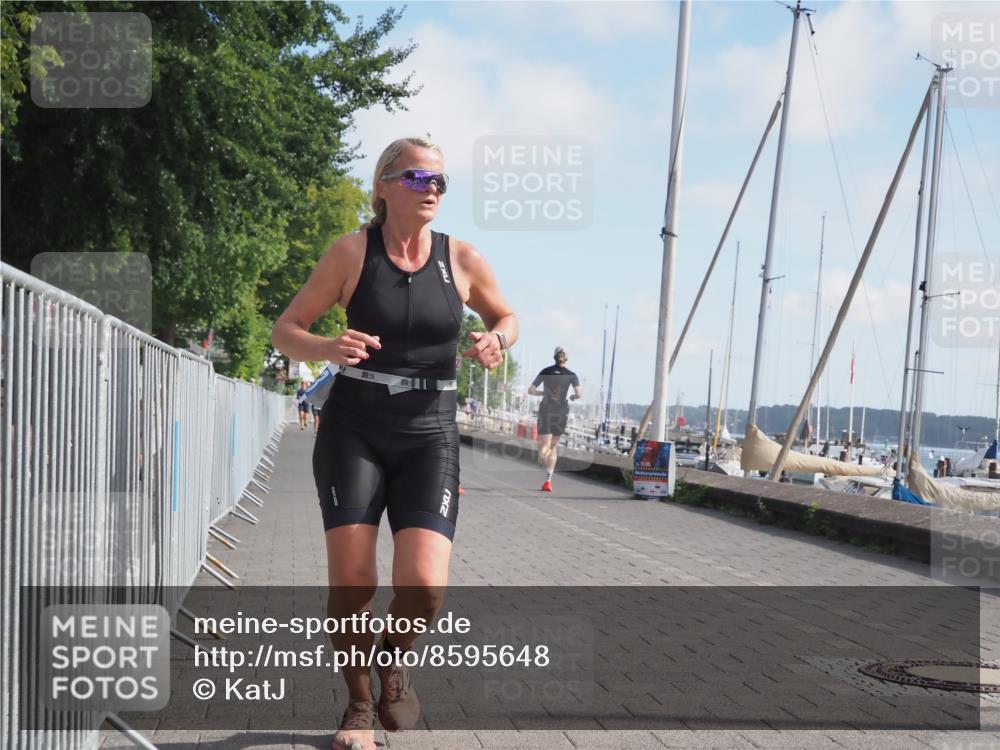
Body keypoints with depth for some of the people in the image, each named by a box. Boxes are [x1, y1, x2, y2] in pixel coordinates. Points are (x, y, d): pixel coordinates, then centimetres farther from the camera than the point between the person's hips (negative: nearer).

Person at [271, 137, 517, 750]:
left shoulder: (463, 260, 2)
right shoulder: (353, 251, -3)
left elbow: (506, 316, 20)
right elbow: (286, 329, 0)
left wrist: (496, 343, -4)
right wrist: (327, 349, -21)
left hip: (430, 435, 1)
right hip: (354, 429, -1)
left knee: (425, 585, -15)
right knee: (352, 581, -8)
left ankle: (395, 658, 21)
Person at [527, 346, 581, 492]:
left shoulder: (546, 372, 4)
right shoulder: (571, 375, 1)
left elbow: (530, 390, 1)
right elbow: (579, 393, -13)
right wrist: (573, 397, 10)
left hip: (546, 410, -1)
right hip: (561, 412, 1)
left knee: (544, 446, -7)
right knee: (553, 447, 16)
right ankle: (548, 480, 11)